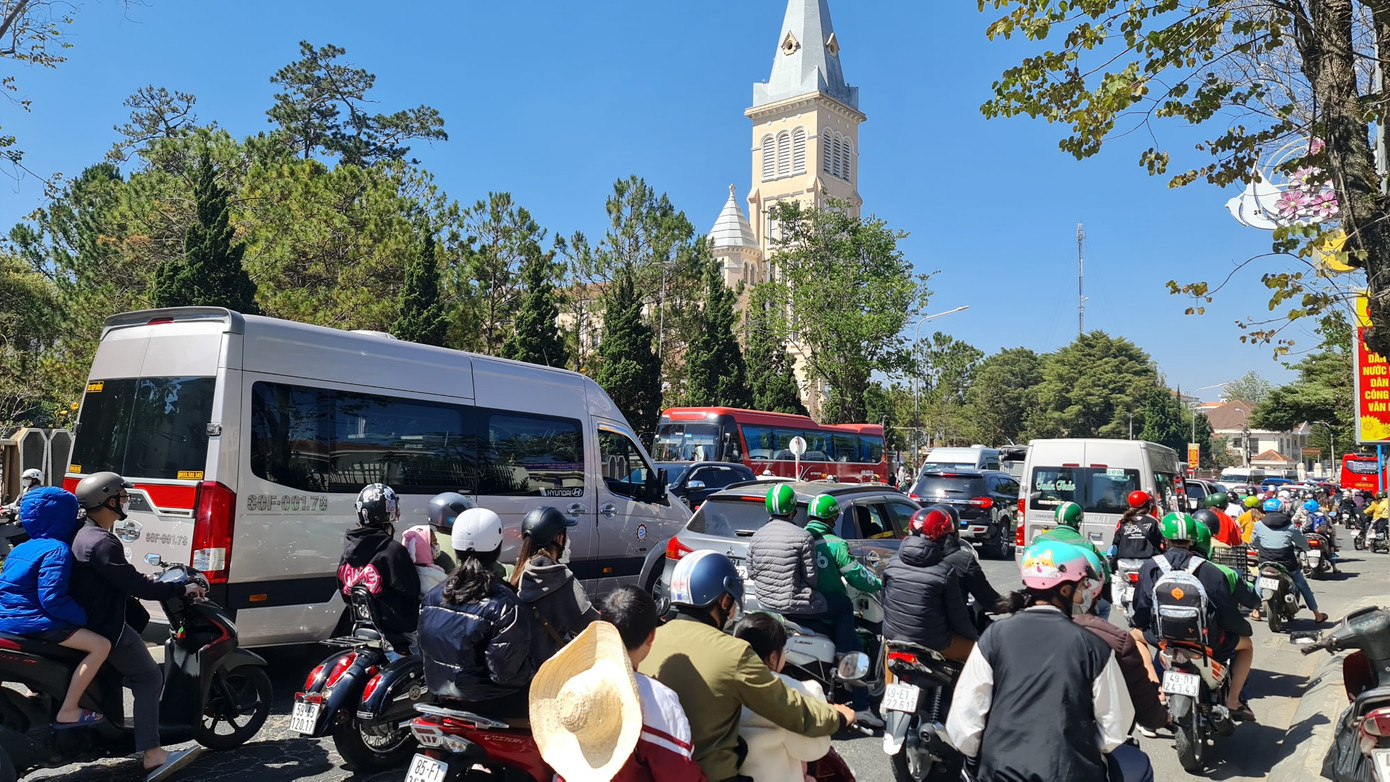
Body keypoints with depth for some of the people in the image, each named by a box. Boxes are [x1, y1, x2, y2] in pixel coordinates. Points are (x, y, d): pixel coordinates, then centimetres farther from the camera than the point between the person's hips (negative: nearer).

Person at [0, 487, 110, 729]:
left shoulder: (21, 549, 13)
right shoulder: (57, 550, -16)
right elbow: (53, 598, -25)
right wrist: (83, 617, -12)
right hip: (29, 621, -11)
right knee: (100, 645, -19)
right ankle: (67, 712, -16)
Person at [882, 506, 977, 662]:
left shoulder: (893, 562, -2)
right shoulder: (946, 571, -15)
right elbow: (957, 615, -8)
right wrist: (976, 638, 10)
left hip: (892, 636, 5)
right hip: (932, 643, -5)